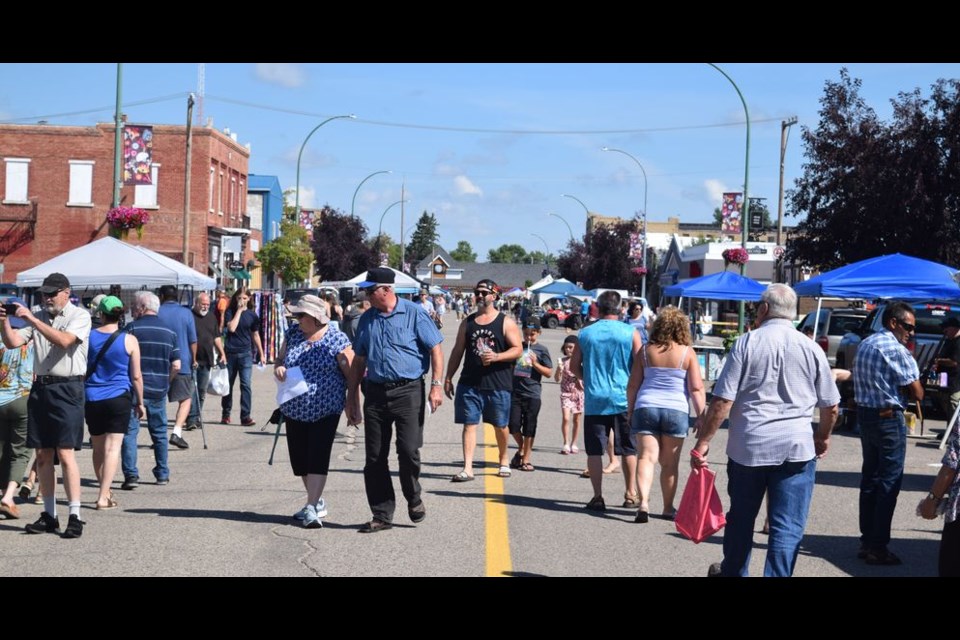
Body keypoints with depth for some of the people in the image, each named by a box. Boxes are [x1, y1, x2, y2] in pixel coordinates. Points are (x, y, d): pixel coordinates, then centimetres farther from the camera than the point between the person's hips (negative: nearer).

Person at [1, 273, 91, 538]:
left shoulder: (79, 316, -3)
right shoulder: (39, 317, 15)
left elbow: (64, 340, -20)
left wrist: (32, 319, -21)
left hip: (67, 389, -6)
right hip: (40, 387, 6)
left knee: (65, 453, -10)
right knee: (42, 454, 7)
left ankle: (75, 516, -8)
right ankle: (49, 515, 14)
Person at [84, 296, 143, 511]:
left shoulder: (89, 336, 1)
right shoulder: (129, 340, -4)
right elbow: (136, 376, -2)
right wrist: (140, 403, 10)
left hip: (92, 399, 3)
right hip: (119, 398, -3)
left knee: (98, 448, 15)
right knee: (113, 447, -4)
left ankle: (105, 492, 24)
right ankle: (103, 497, -12)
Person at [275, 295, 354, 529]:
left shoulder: (337, 339, -10)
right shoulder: (293, 333, 6)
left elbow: (351, 374, -8)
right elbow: (280, 358, 18)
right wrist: (278, 367, -6)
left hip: (325, 410, -6)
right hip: (295, 410, 6)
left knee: (317, 459, -12)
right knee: (299, 459, 11)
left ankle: (312, 509, -12)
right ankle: (317, 502, 27)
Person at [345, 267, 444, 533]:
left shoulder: (413, 313, -3)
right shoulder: (367, 319, 12)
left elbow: (436, 350, -3)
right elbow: (359, 361, 19)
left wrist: (436, 385, -13)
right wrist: (351, 396, 15)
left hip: (408, 391, -5)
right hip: (375, 392, 5)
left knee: (408, 450, -11)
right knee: (374, 458, 3)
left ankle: (413, 498, 17)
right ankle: (381, 515, 13)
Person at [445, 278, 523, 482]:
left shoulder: (506, 323, 0)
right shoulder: (467, 323, 11)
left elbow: (517, 349, -5)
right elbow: (457, 352, 13)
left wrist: (496, 357, -21)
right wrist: (448, 378, 8)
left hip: (498, 384, -2)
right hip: (469, 383, 2)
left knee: (500, 426, 11)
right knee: (469, 424, -5)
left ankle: (504, 461, 32)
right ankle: (467, 468, -7)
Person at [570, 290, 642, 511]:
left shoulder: (586, 333, 2)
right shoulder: (630, 333, -3)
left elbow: (574, 366, 8)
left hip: (594, 399, 1)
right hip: (622, 399, 0)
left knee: (594, 450, 5)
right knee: (628, 449, 12)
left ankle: (597, 497, 3)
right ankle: (631, 494, 16)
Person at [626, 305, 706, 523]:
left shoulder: (646, 351, 4)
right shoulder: (687, 353, -3)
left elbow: (632, 385, 6)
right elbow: (696, 388, -6)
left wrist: (630, 411, 16)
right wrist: (701, 416, 0)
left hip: (645, 408, 1)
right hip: (676, 411, -1)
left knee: (647, 457, -3)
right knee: (670, 463, 9)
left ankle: (643, 502, -21)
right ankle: (668, 508, 19)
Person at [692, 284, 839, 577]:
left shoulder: (746, 343, -3)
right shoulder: (811, 348, 4)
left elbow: (722, 401, -9)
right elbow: (830, 406, 10)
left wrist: (702, 443, -3)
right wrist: (822, 438, 28)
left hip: (748, 445, 0)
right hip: (797, 448, 0)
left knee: (741, 518, 19)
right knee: (788, 527, 1)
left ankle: (732, 571, 38)